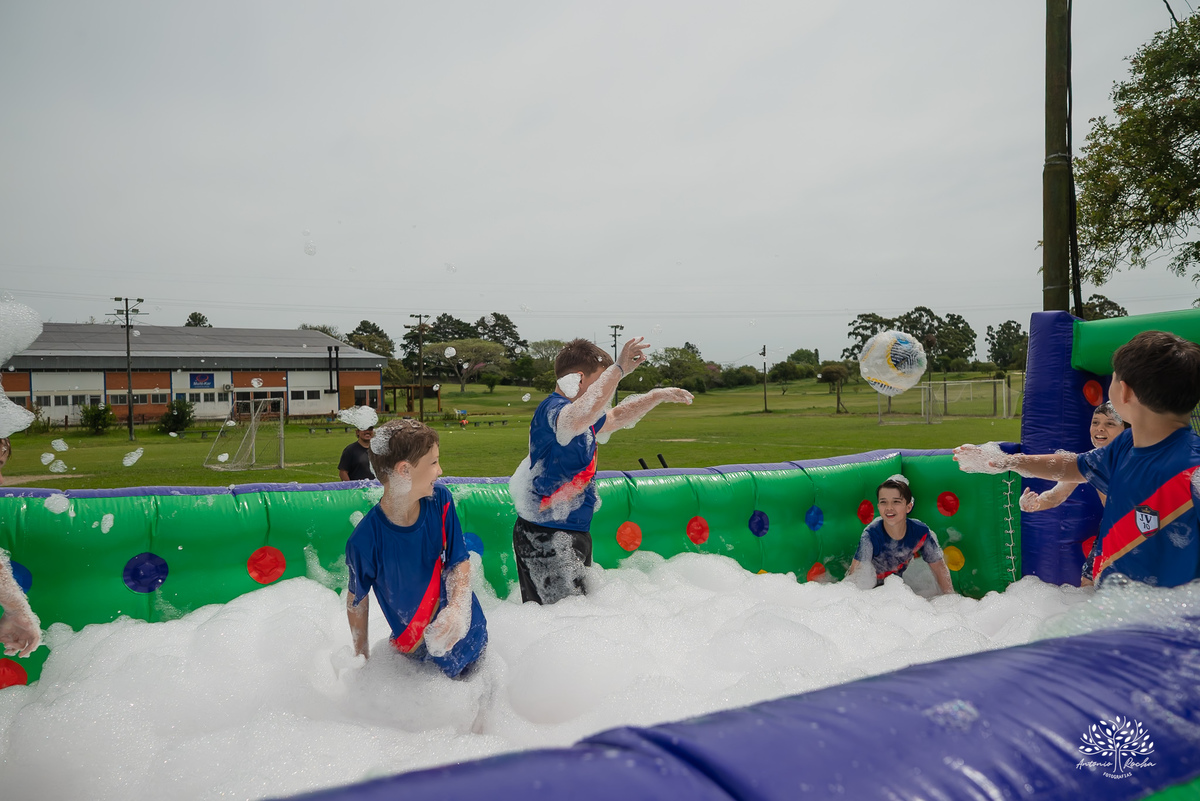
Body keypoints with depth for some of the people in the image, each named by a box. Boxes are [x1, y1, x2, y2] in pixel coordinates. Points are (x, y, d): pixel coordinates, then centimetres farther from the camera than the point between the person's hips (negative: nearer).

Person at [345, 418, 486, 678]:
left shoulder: (440, 500, -15)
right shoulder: (365, 541, -25)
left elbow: (460, 561, -8)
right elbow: (357, 599, -7)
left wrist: (458, 608, -26)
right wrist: (362, 657, 4)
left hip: (470, 635, 3)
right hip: (419, 653, -3)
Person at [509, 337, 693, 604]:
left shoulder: (577, 411, 15)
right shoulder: (552, 409, -18)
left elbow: (616, 418, 34)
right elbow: (577, 419, -42)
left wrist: (658, 396, 29)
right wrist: (618, 369, -39)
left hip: (575, 530, 10)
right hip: (545, 535, -10)